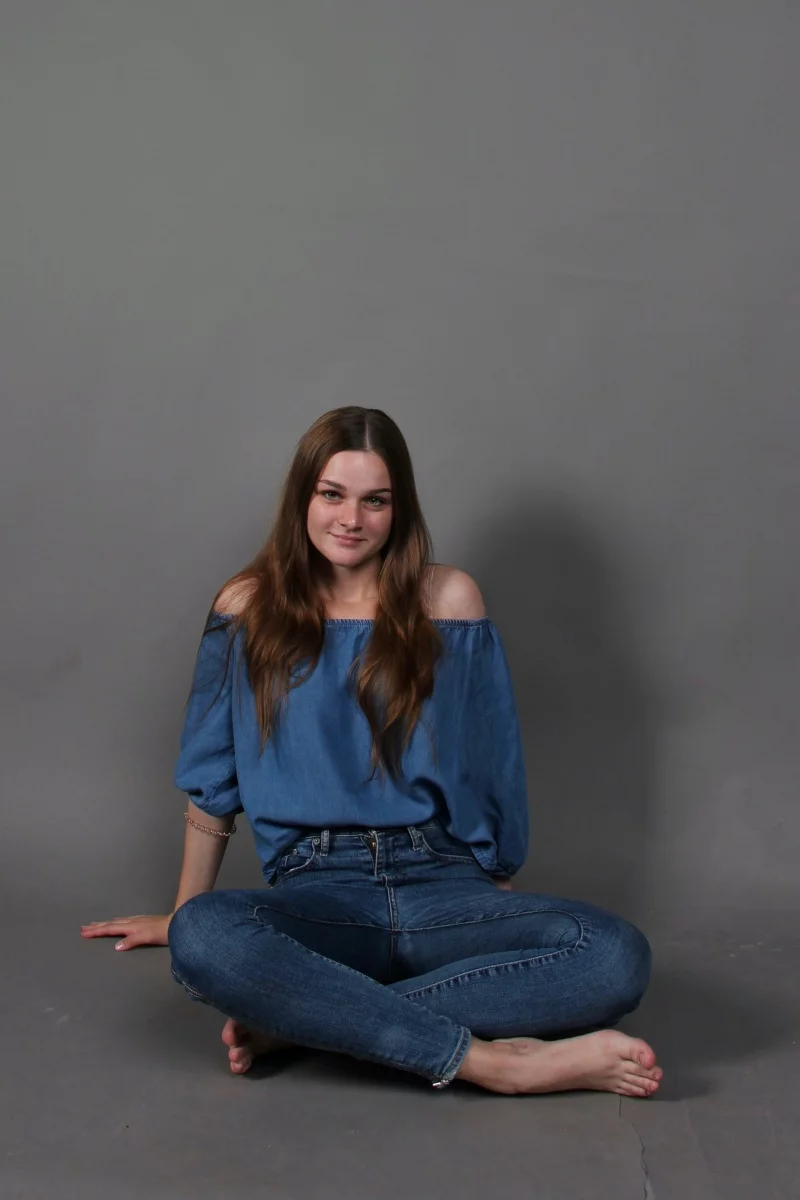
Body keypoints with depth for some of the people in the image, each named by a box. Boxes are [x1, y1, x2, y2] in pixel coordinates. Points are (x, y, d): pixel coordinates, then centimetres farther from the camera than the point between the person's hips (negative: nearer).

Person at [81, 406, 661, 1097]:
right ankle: (489, 1059, -30)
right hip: (316, 892, -1)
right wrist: (179, 913, 18)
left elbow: (490, 766, 11)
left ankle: (305, 1021, -23)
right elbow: (212, 785, 14)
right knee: (202, 939, -36)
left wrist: (492, 890, 11)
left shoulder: (448, 599, 6)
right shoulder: (249, 610, 8)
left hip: (440, 884, 1)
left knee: (618, 957, -27)